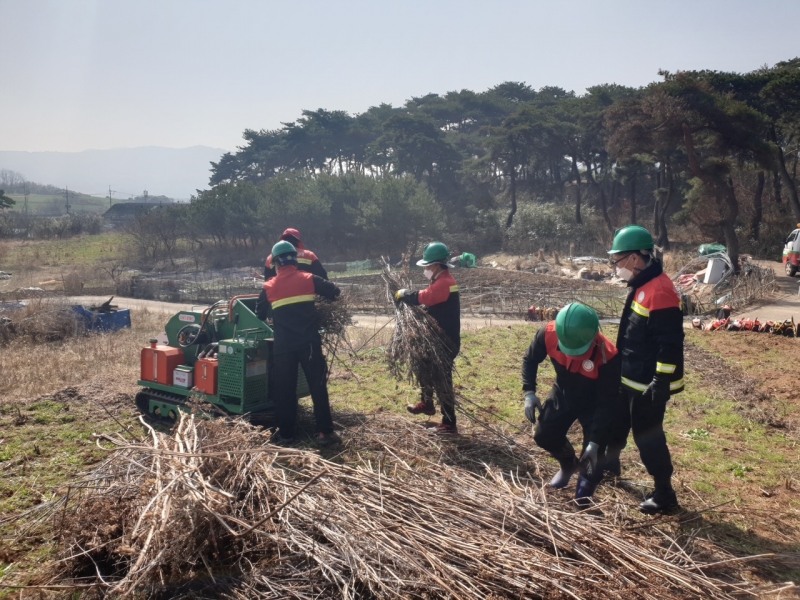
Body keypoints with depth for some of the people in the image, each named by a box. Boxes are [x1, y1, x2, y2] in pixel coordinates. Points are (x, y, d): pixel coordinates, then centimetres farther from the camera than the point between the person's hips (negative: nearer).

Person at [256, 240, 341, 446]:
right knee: (318, 385, 3)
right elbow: (334, 291, 5)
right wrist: (319, 298, 26)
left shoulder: (268, 287, 5)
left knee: (284, 388, 10)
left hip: (283, 344, 1)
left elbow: (260, 314, 14)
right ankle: (325, 432, 1)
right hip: (308, 341, -1)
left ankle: (286, 434, 13)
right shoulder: (309, 279, 1)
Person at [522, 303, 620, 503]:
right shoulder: (548, 334, -31)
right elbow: (530, 360, -8)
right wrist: (529, 392, -19)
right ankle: (568, 464, 36)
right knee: (544, 435, 4)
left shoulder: (608, 356, -40)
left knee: (593, 455, -10)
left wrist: (595, 441, -29)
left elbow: (606, 403, -29)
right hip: (563, 394, 4)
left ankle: (586, 484, 22)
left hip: (594, 402, -3)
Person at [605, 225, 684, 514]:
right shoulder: (641, 286, 8)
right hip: (630, 377, 10)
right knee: (616, 422, 25)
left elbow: (670, 343, -25)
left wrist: (661, 383, -24)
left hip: (649, 383, -10)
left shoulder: (660, 291, -24)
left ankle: (664, 495, 14)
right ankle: (610, 464, 48)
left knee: (648, 437, 0)